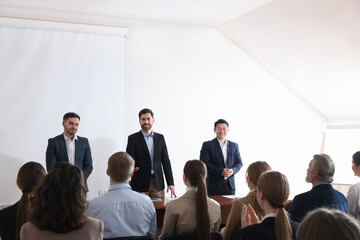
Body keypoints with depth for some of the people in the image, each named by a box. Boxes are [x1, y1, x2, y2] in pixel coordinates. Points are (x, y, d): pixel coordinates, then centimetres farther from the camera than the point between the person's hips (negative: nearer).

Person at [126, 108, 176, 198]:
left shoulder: (160, 138, 11)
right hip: (140, 183, -3)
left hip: (157, 184, 3)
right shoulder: (133, 138, 1)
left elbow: (166, 161, 9)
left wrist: (170, 183, 3)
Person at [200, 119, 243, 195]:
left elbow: (239, 163, 13)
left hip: (230, 185, 4)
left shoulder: (234, 146, 13)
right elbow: (203, 163, -8)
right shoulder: (207, 145, 0)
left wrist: (233, 170, -10)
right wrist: (221, 171, -18)